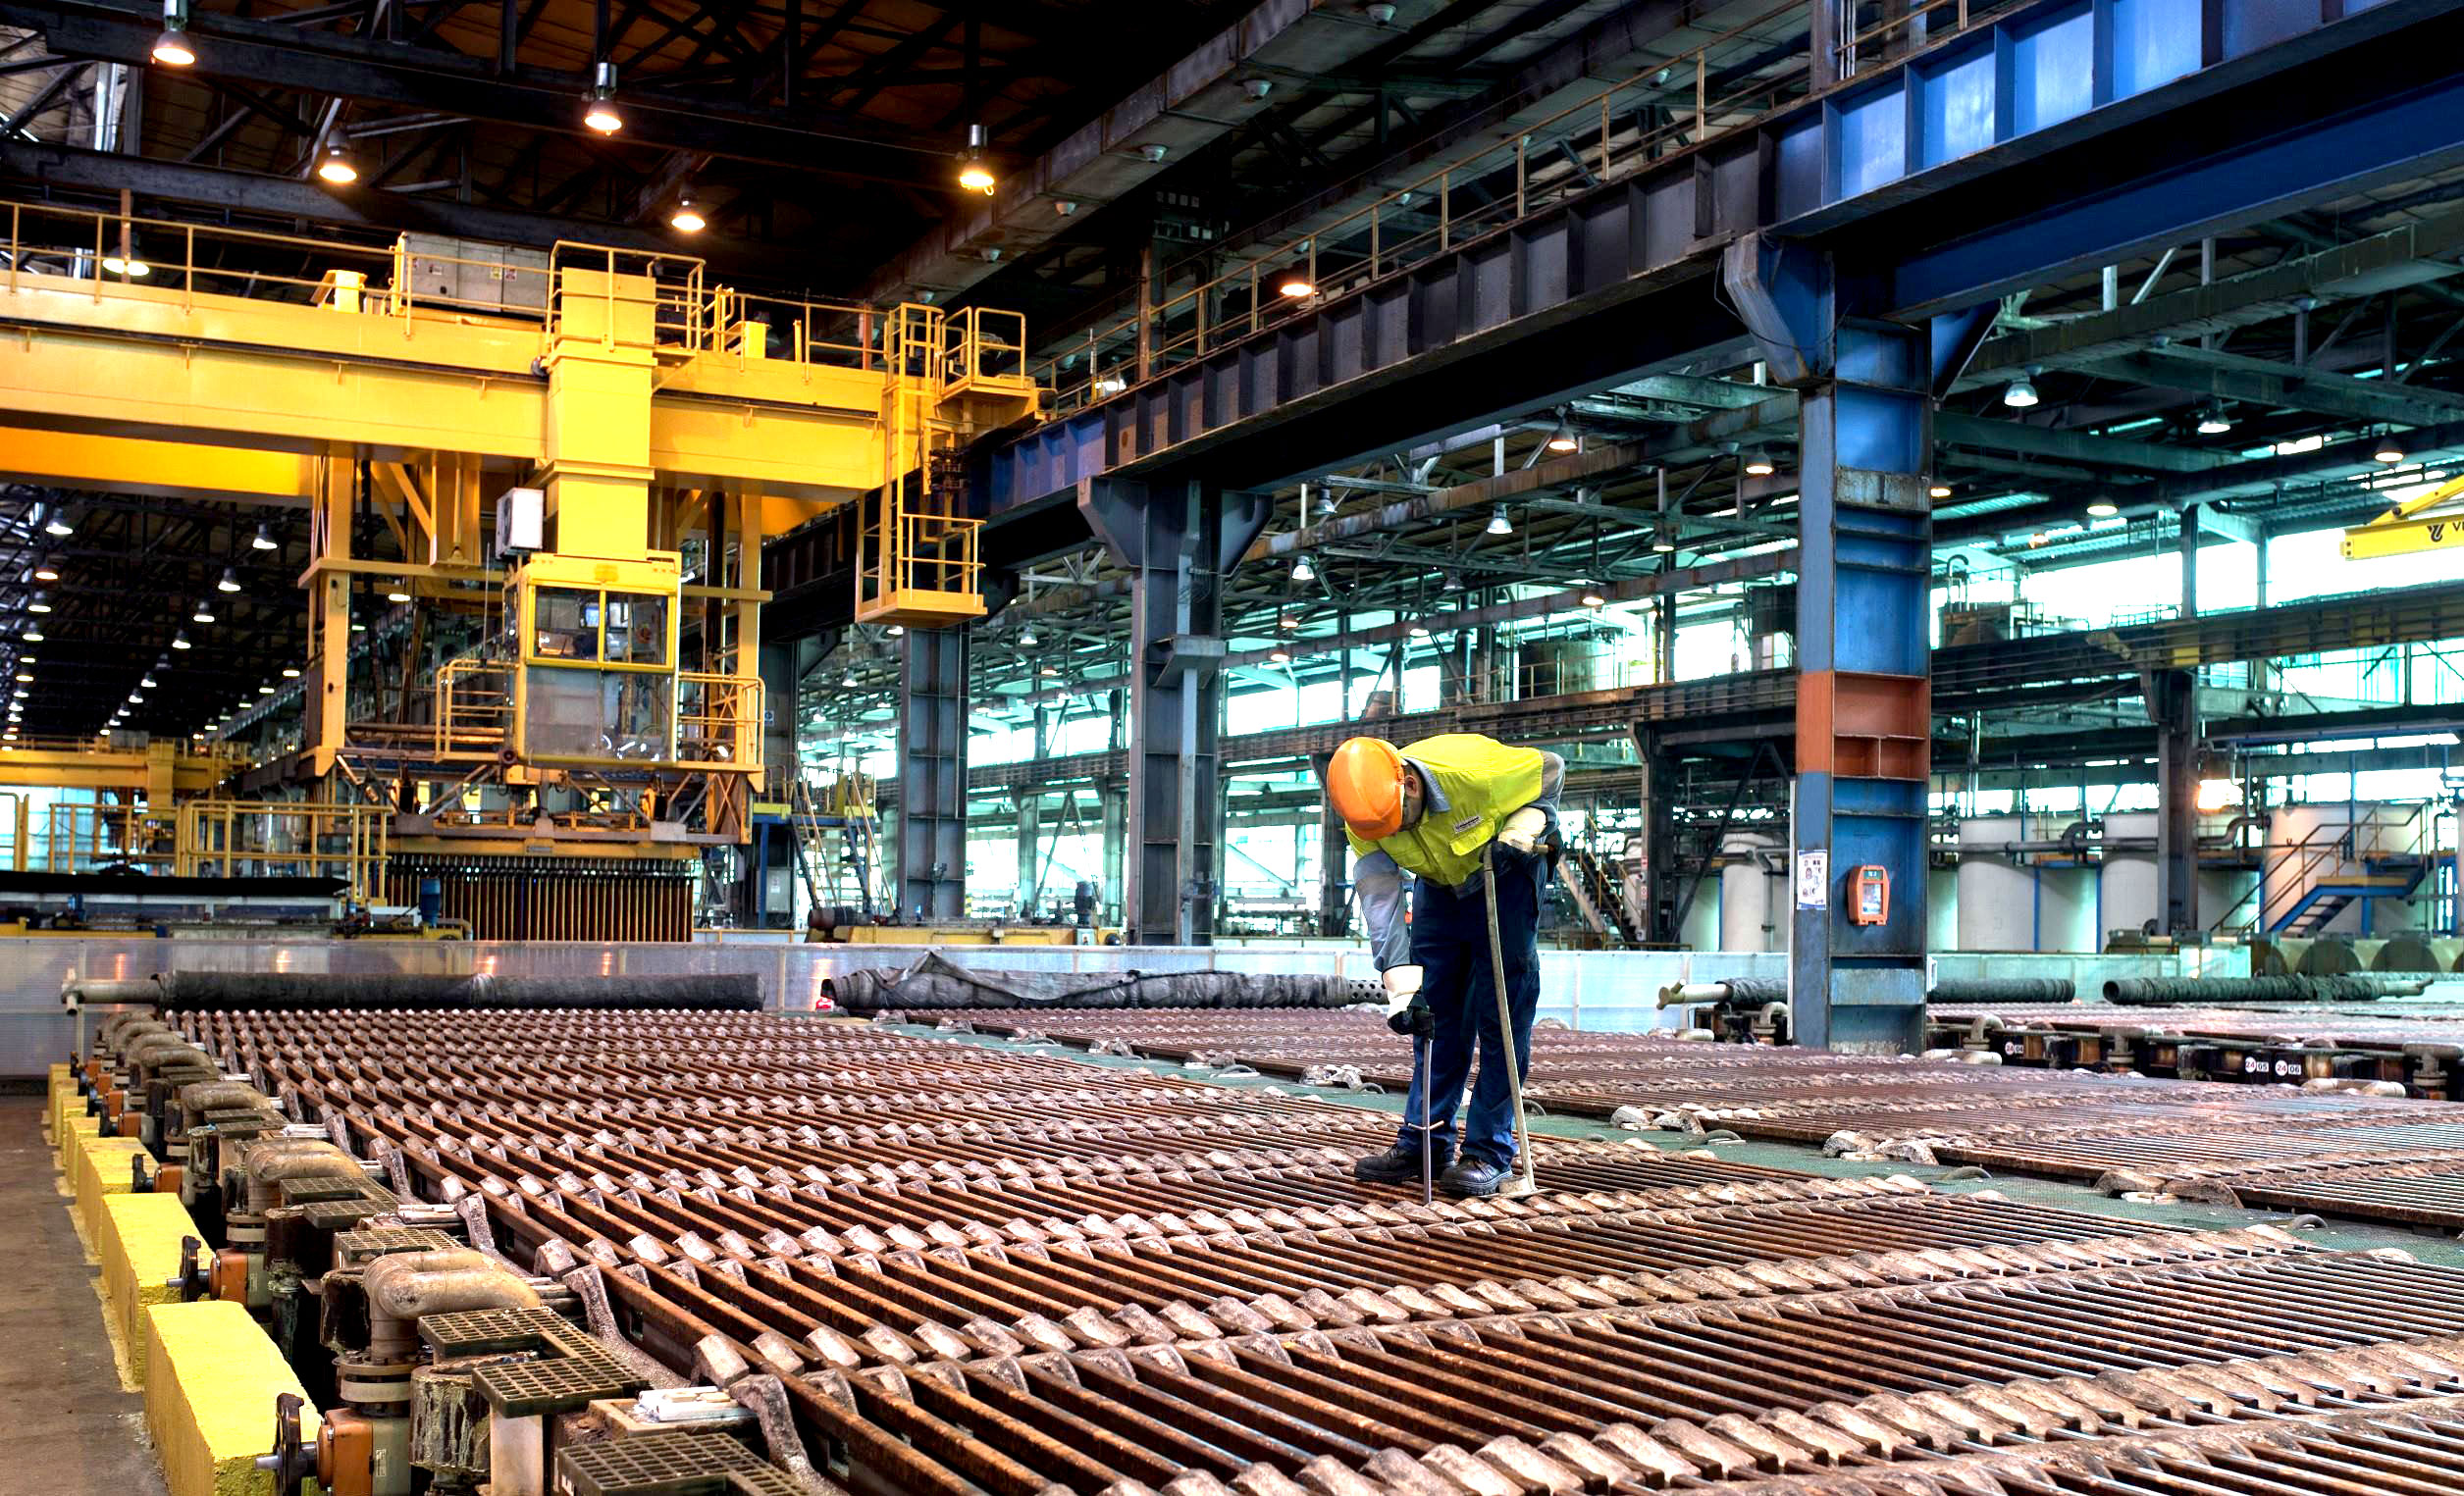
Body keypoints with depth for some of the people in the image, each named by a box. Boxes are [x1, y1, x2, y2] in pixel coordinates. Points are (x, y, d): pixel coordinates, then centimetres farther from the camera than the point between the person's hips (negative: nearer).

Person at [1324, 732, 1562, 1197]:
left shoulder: (1472, 768, -36)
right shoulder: (1363, 821, -23)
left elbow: (1549, 769, -17)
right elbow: (1380, 907, -24)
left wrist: (1520, 831, -29)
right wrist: (1402, 990, -32)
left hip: (1503, 877, -4)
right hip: (1438, 884, 4)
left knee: (1501, 1015, -8)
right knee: (1435, 1016, 3)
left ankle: (1489, 1153, -5)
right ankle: (1423, 1142, 10)